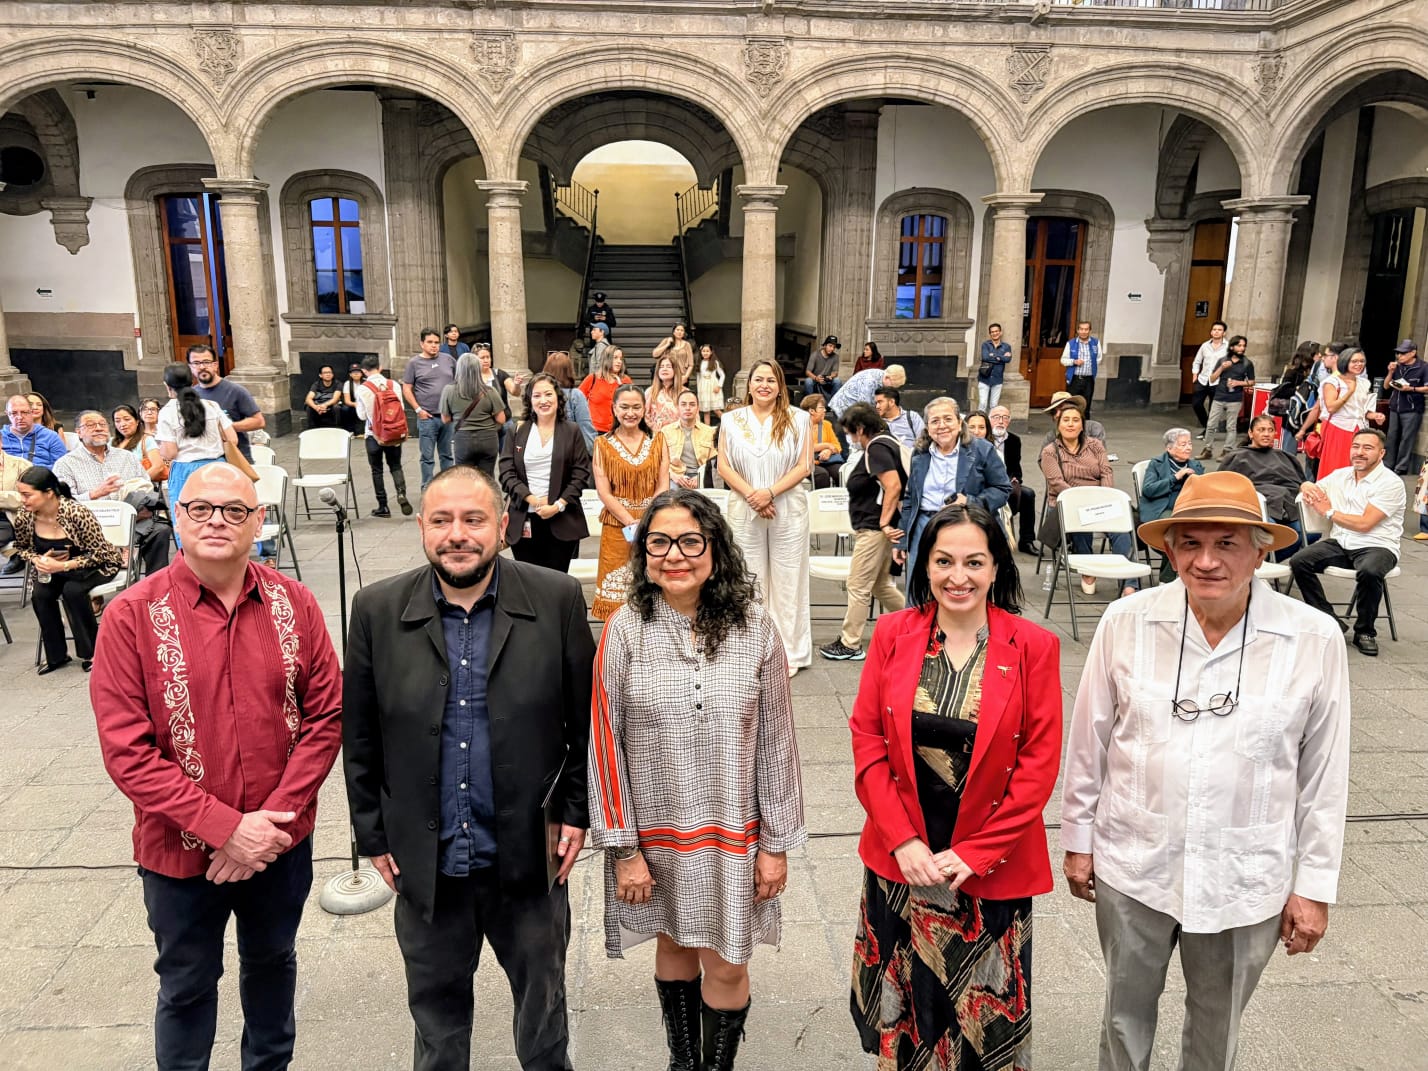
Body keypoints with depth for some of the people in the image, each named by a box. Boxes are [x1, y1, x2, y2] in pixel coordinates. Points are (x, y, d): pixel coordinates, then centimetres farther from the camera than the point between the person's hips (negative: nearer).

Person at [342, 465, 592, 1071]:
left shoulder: (557, 601, -9)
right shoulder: (378, 610, -6)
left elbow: (586, 719, -1)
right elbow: (359, 736, 2)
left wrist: (576, 811, -3)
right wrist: (373, 834, 3)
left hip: (530, 856, -1)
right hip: (425, 860, 1)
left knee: (542, 995, 20)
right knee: (436, 1006, 22)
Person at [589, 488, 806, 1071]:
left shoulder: (753, 627, -11)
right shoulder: (625, 630, -12)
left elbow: (775, 741, -4)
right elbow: (605, 743, -7)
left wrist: (777, 843, -1)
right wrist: (623, 849, -6)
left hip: (733, 831, 0)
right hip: (656, 831, 1)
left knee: (727, 966, 9)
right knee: (674, 946, 19)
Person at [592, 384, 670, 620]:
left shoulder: (658, 441, 8)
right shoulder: (603, 444, 4)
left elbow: (663, 486, 2)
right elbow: (604, 492, -2)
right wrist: (631, 523, -13)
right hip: (617, 527, -1)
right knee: (617, 590, -1)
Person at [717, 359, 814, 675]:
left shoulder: (797, 419, 2)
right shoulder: (731, 420, 6)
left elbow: (804, 465, -3)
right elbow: (724, 466, 1)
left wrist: (770, 492, -15)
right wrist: (752, 495, -12)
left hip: (788, 510, -1)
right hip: (744, 510, 1)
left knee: (787, 580, 4)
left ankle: (789, 652, 14)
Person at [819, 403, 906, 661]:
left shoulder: (876, 448, -16)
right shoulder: (886, 442, 15)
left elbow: (893, 485, -27)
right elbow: (894, 486, 21)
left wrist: (884, 523, -23)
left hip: (873, 528, -11)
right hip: (873, 527, 11)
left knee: (858, 586, -3)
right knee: (880, 585, 19)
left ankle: (849, 645, 5)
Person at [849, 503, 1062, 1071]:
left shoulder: (1033, 647, -8)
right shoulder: (892, 634, -3)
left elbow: (1039, 765, -8)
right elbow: (866, 740, -2)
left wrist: (973, 854, -12)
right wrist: (903, 841, -10)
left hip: (991, 869, -1)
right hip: (899, 862, 2)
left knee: (984, 1014, 14)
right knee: (900, 1006, 17)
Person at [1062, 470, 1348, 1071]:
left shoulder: (1314, 639, -13)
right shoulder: (1126, 622, -12)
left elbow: (1324, 773, -3)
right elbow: (1089, 740, -2)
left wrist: (1314, 886, 1)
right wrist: (1078, 839, 5)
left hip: (1246, 882, 0)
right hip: (1132, 867, 0)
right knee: (1126, 1009, 20)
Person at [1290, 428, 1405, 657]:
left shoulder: (1391, 483, -7)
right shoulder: (1340, 476, 12)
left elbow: (1364, 524, -16)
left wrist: (1329, 511, -4)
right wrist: (1306, 487, 0)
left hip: (1377, 546, -5)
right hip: (1340, 544, 5)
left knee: (1369, 571, -39)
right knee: (1299, 562, -21)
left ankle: (1365, 631, -13)